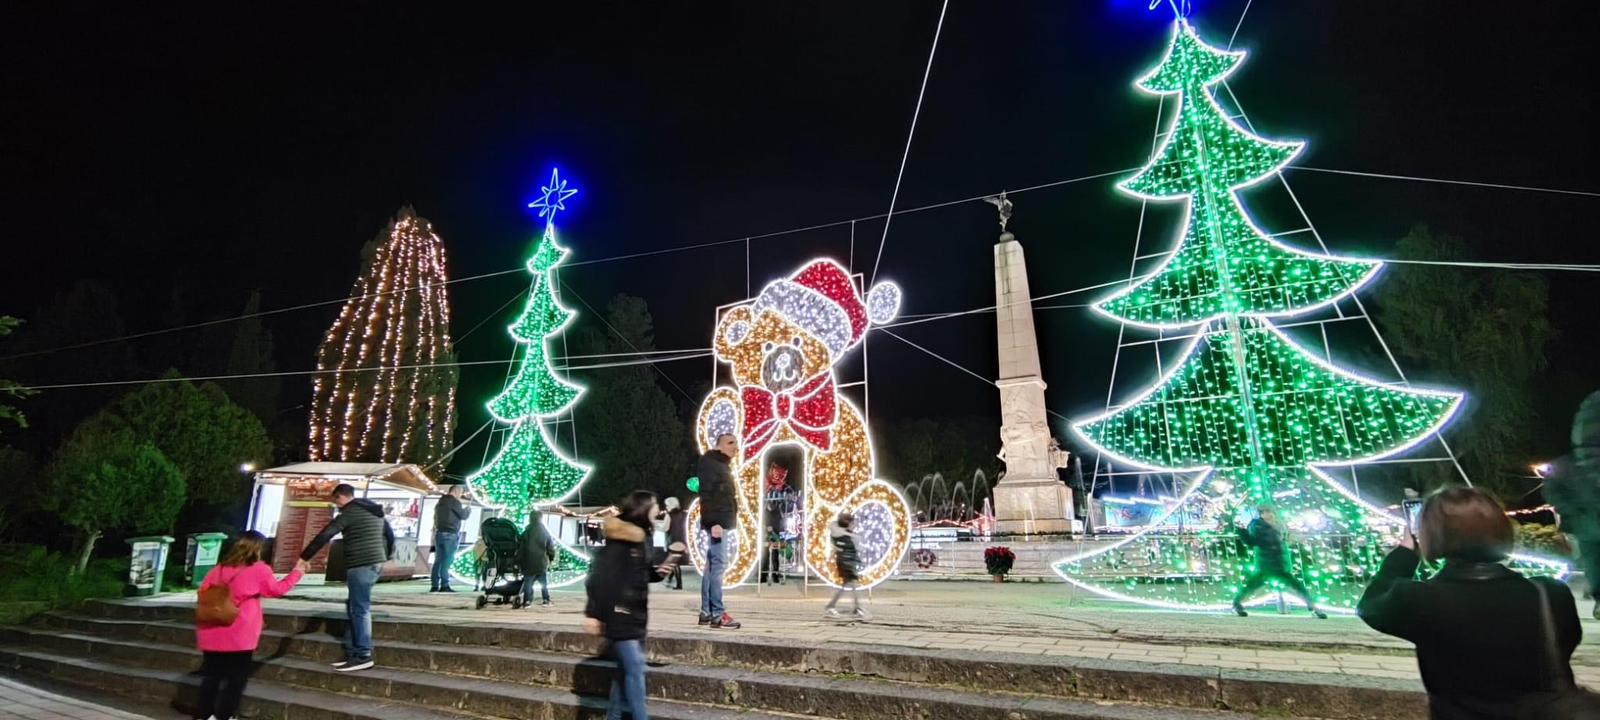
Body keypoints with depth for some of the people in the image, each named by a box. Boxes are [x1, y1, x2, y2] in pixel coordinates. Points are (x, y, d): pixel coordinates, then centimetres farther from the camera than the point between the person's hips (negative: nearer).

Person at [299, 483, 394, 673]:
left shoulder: (349, 512, -8)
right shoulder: (375, 511, 17)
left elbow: (325, 535, -9)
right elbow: (390, 534, 23)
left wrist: (304, 557, -2)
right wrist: (387, 555, 32)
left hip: (360, 565, -9)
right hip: (375, 562, 9)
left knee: (360, 609, -5)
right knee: (353, 607, 14)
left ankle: (363, 655, -4)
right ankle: (352, 652, 17)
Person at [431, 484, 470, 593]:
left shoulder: (440, 502, 19)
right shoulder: (454, 501, -8)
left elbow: (435, 519, 25)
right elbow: (462, 515, -8)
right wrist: (468, 510, 10)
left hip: (439, 534, 8)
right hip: (450, 535, -8)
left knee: (438, 560, 7)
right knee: (447, 561, -8)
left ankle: (434, 585, 6)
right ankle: (444, 585, -9)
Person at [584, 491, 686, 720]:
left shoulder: (643, 538, 10)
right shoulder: (618, 539, -16)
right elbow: (599, 576, -19)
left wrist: (661, 571, -3)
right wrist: (593, 612, -20)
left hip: (636, 613, 9)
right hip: (619, 614, -9)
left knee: (626, 668, 16)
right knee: (635, 668, -8)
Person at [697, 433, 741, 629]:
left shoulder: (724, 465, 21)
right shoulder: (709, 463, -9)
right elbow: (706, 495, -18)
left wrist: (732, 520, 14)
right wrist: (713, 523, -25)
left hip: (723, 522, 10)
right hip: (716, 522, -10)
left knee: (713, 566, 9)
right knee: (719, 564, -11)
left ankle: (706, 613, 13)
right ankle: (717, 614, -10)